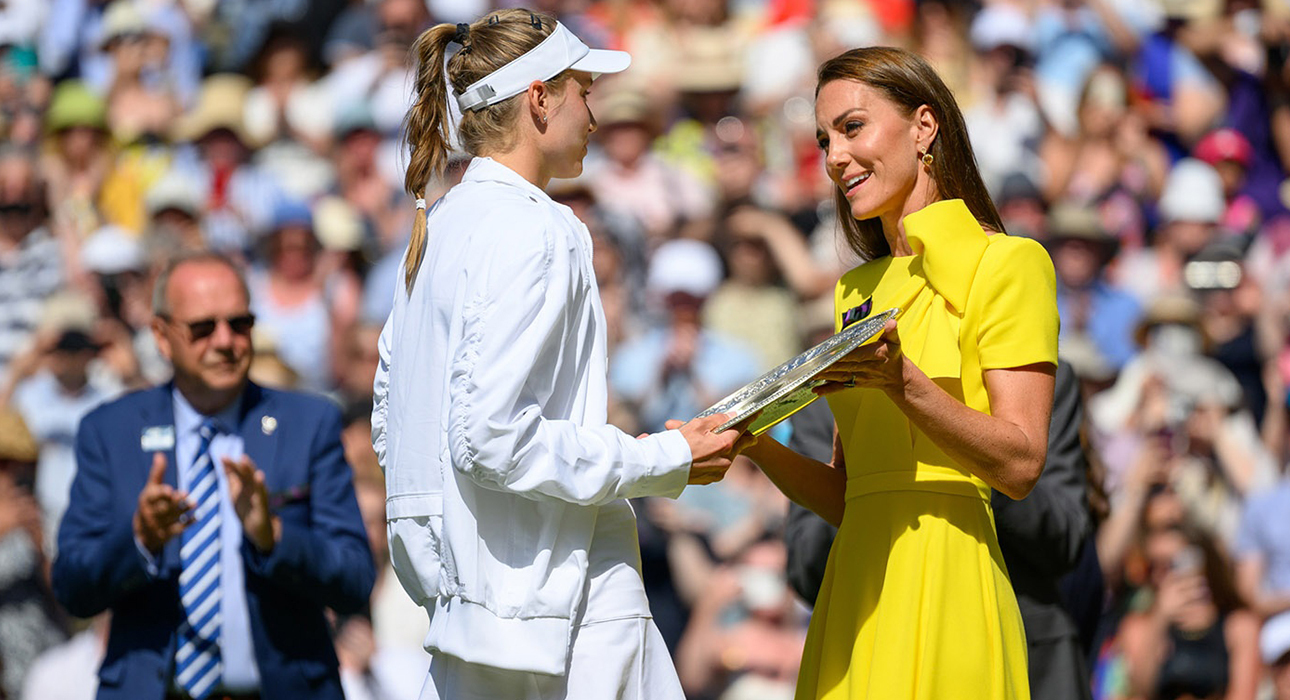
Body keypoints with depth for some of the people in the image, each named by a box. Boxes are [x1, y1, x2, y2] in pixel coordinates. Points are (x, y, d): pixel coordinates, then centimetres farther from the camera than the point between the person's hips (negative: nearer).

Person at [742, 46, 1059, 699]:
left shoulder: (1007, 263, -1)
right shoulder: (857, 291, 20)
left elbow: (1020, 464, -12)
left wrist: (903, 382, -24)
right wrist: (755, 444, 0)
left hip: (945, 584, -6)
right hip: (855, 587, 6)